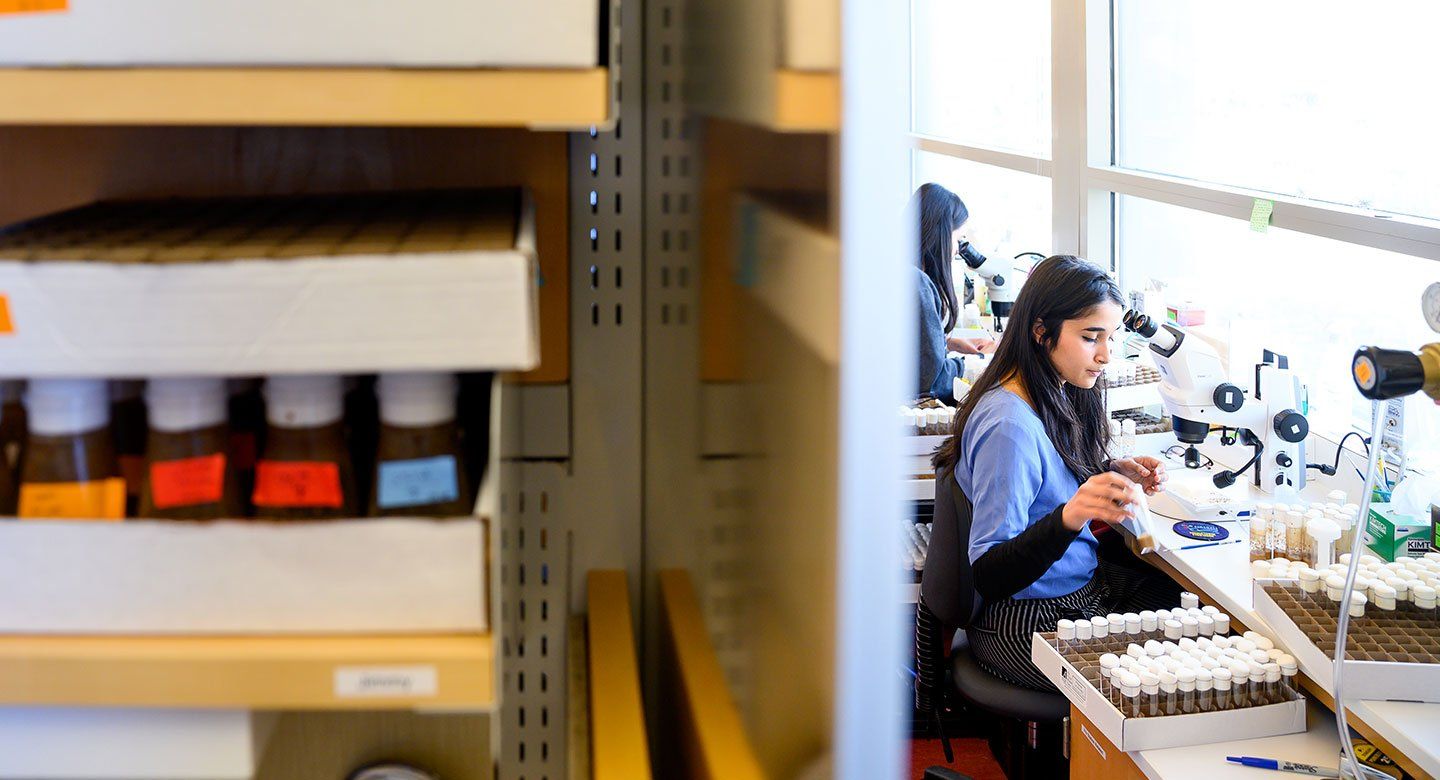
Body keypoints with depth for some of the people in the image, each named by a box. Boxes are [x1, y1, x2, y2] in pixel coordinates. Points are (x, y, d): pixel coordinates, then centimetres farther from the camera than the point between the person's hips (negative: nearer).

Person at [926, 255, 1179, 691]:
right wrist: (1069, 518, -42)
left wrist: (1113, 476, 2)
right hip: (1029, 621, -10)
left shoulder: (1056, 397, 4)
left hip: (1083, 584, 10)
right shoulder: (1009, 425, -25)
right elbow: (988, 575, -28)